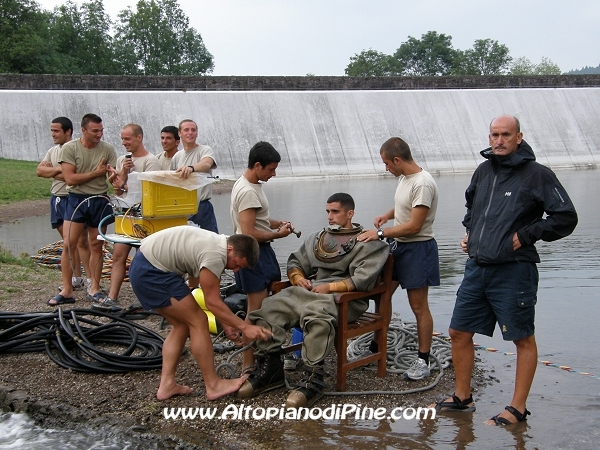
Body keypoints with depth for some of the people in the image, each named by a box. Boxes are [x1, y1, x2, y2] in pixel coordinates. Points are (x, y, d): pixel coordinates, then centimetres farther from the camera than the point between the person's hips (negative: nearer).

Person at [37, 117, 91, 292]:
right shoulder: (53, 151, 15)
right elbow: (39, 171, 5)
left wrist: (51, 171, -7)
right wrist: (58, 169, -10)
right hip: (57, 199, 8)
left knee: (81, 241, -8)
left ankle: (91, 281, -6)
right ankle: (77, 278, 19)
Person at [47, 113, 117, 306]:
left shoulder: (108, 149, 0)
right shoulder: (70, 148, -6)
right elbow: (70, 179, -12)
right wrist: (96, 172, -10)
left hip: (100, 201, 2)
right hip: (76, 200, -1)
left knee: (96, 246, 7)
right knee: (68, 245, -4)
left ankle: (94, 289, 17)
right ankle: (66, 291, 4)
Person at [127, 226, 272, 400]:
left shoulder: (217, 245, 10)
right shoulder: (215, 255, -21)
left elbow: (213, 297, 16)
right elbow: (212, 302, -16)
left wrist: (226, 325, 13)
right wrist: (244, 327, -12)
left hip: (142, 268, 11)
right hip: (151, 272, -11)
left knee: (182, 324, 14)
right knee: (198, 321, -5)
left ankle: (167, 385, 15)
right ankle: (214, 385, 2)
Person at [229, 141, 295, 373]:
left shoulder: (248, 184, 11)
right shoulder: (248, 192, -21)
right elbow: (249, 234, -24)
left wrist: (277, 223, 9)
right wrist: (277, 234, -12)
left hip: (261, 251, 10)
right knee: (256, 311, -6)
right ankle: (249, 366, 2)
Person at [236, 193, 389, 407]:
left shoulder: (368, 243, 5)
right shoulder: (316, 238, 27)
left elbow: (363, 279, -9)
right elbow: (295, 261, 28)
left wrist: (330, 287, -14)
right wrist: (298, 278, 5)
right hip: (308, 291, 6)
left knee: (316, 315, -41)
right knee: (268, 308, -19)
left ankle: (313, 379, -34)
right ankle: (270, 368, -11)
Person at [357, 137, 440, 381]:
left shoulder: (423, 183, -22)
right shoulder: (404, 177, 8)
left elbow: (414, 226, -24)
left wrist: (381, 233, -20)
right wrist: (388, 215, 6)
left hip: (417, 248, -9)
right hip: (397, 245, 9)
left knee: (418, 306, -2)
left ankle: (423, 360, 8)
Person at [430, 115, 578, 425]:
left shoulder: (537, 174, -9)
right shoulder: (483, 171, 10)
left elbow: (566, 218, -10)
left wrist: (526, 235, -12)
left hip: (514, 271, -6)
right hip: (477, 268, 7)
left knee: (523, 339, 6)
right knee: (459, 333, 11)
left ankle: (518, 408, 18)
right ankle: (462, 398, 27)